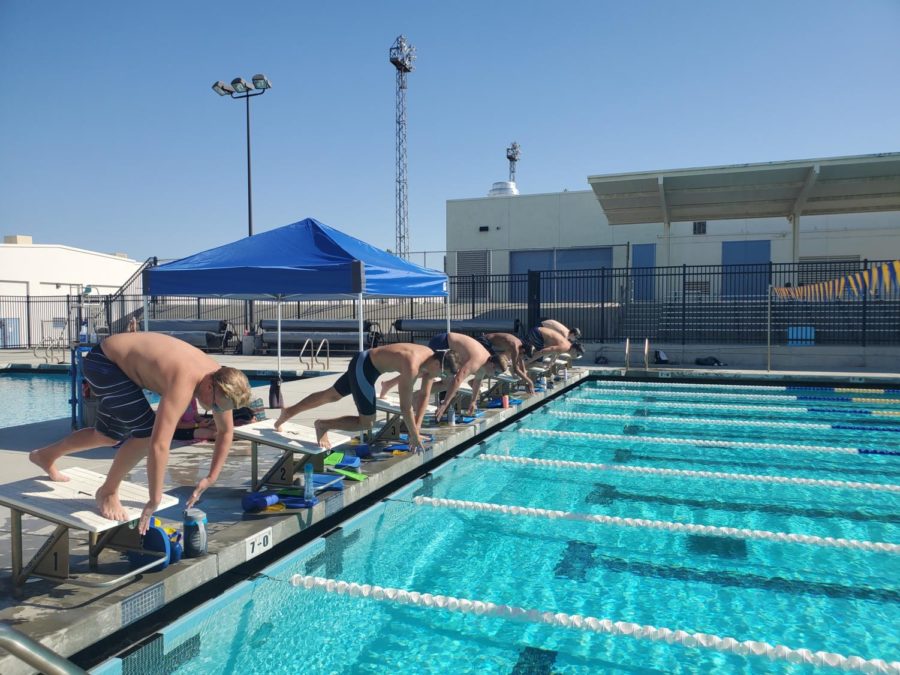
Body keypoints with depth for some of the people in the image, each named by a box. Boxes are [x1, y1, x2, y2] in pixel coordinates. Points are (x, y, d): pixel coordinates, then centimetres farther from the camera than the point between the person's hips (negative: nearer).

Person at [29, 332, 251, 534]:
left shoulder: (220, 379, -16)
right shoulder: (183, 384, -41)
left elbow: (225, 431, -1)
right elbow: (159, 445, -45)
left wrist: (211, 478, -3)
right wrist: (154, 501, -38)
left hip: (119, 362, 9)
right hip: (104, 361, -9)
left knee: (109, 436, 17)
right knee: (146, 432, -20)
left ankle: (46, 455, 41)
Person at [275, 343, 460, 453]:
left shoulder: (432, 359, -8)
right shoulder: (412, 365, -34)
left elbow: (425, 396, 2)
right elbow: (406, 407, -31)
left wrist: (416, 429, 2)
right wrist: (415, 436, -21)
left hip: (365, 361, 9)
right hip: (363, 366, -9)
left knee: (331, 395, 24)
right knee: (366, 422, -7)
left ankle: (288, 412, 40)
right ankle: (323, 425, 9)